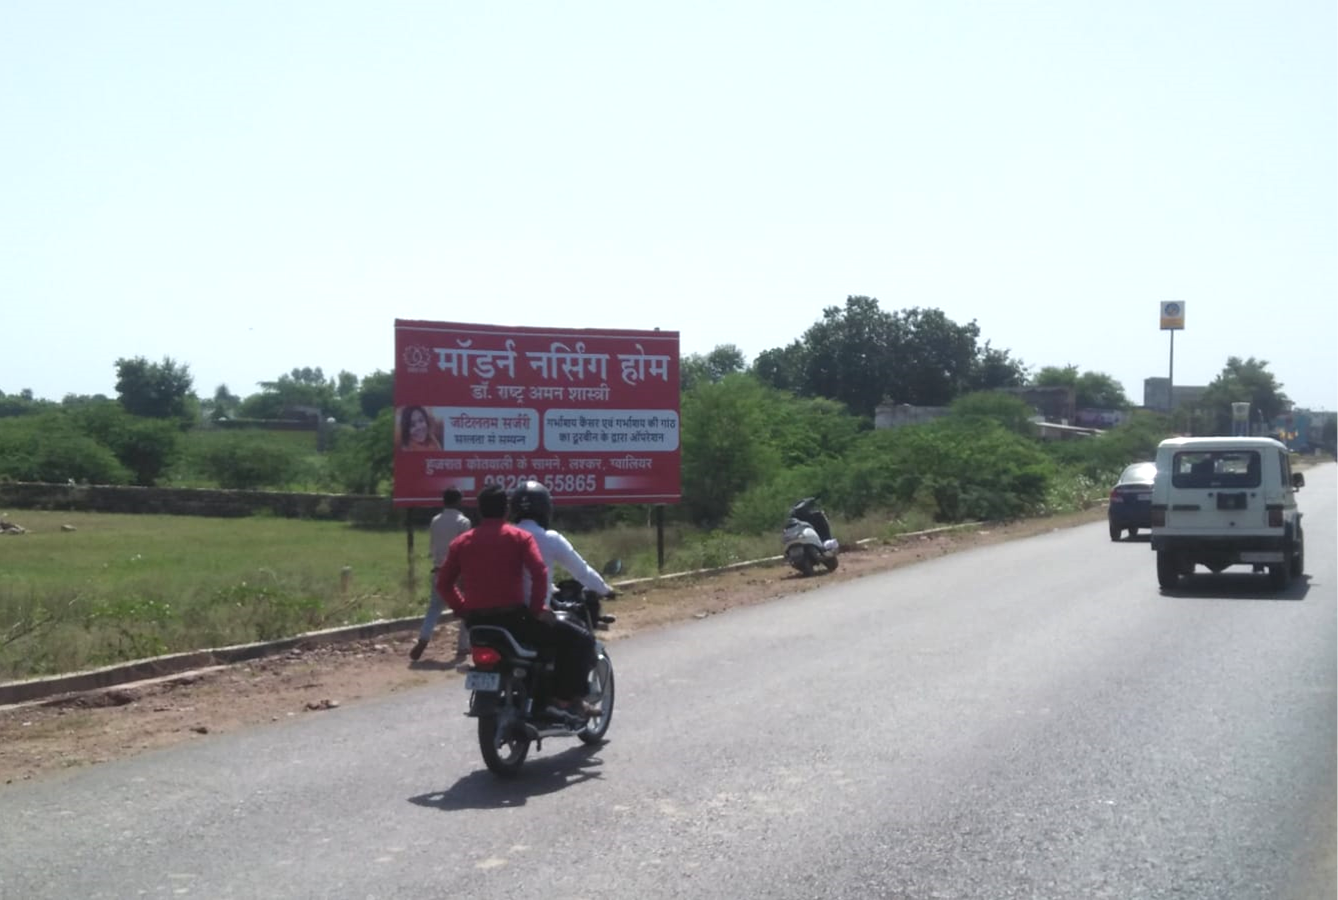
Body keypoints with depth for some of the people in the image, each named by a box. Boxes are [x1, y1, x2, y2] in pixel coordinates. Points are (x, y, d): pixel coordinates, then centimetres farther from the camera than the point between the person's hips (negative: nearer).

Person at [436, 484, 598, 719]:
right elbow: (539, 572, -14)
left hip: (477, 624, 6)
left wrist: (464, 611, 16)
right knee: (579, 639, 3)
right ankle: (566, 699, -5)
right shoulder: (519, 537, -1)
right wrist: (537, 609, -6)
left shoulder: (461, 542, 11)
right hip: (512, 618, -6)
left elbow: (444, 583, 9)